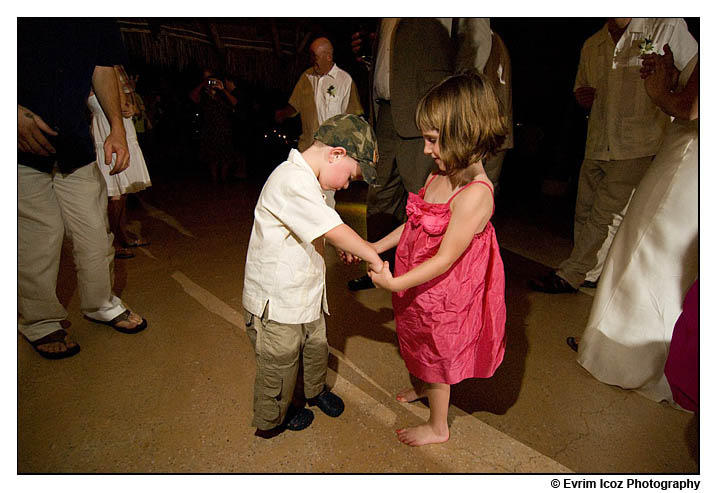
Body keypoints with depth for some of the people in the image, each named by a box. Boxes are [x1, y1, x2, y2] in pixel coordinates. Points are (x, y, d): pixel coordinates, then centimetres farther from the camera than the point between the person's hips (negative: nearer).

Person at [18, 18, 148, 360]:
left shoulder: (97, 20, 8)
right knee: (38, 237, -1)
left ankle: (101, 305, 28)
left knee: (95, 229, 8)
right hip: (23, 144, -4)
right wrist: (13, 112, -19)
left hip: (74, 142, 4)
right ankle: (40, 323, 18)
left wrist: (117, 127, -1)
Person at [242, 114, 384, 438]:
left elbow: (323, 233, 16)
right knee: (279, 363, 13)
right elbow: (334, 231, -30)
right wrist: (374, 259, -18)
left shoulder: (304, 178, 6)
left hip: (304, 292, 9)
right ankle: (270, 421, 38)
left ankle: (315, 390, 53)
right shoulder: (293, 181, -28)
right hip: (276, 301, -9)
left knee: (316, 346, 26)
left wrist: (351, 247, 4)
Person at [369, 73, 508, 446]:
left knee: (437, 357, 16)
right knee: (425, 351, 30)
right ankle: (426, 388, 61)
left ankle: (437, 426, 42)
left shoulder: (475, 195, -31)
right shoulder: (440, 176, -4)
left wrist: (394, 282, -25)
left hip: (443, 293, -7)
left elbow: (444, 259, -27)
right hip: (421, 286, 8)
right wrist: (374, 247, 7)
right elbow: (415, 224, 8)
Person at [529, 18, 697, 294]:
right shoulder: (591, 46, 14)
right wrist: (581, 97, 3)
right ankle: (590, 274, 24)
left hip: (638, 149, -5)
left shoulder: (667, 26, -1)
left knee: (606, 218, -4)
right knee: (584, 214, 8)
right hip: (596, 147, 6)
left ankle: (570, 276, 5)